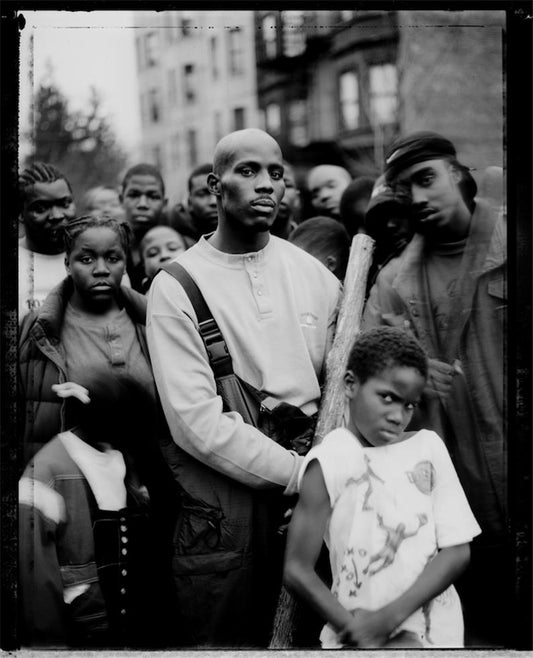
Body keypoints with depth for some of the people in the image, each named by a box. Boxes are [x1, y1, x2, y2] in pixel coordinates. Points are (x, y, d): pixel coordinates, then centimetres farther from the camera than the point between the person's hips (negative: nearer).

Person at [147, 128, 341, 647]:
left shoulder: (311, 272, 8)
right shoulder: (175, 287, -7)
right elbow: (195, 420, -14)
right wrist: (295, 472, -14)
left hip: (312, 482, 4)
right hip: (226, 497, -4)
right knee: (231, 640, 5)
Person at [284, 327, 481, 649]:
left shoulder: (428, 447, 3)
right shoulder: (328, 462, -5)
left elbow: (458, 551, -1)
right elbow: (298, 569, -6)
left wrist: (390, 617, -9)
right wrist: (357, 632, -12)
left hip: (437, 632, 2)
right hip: (356, 635, -2)